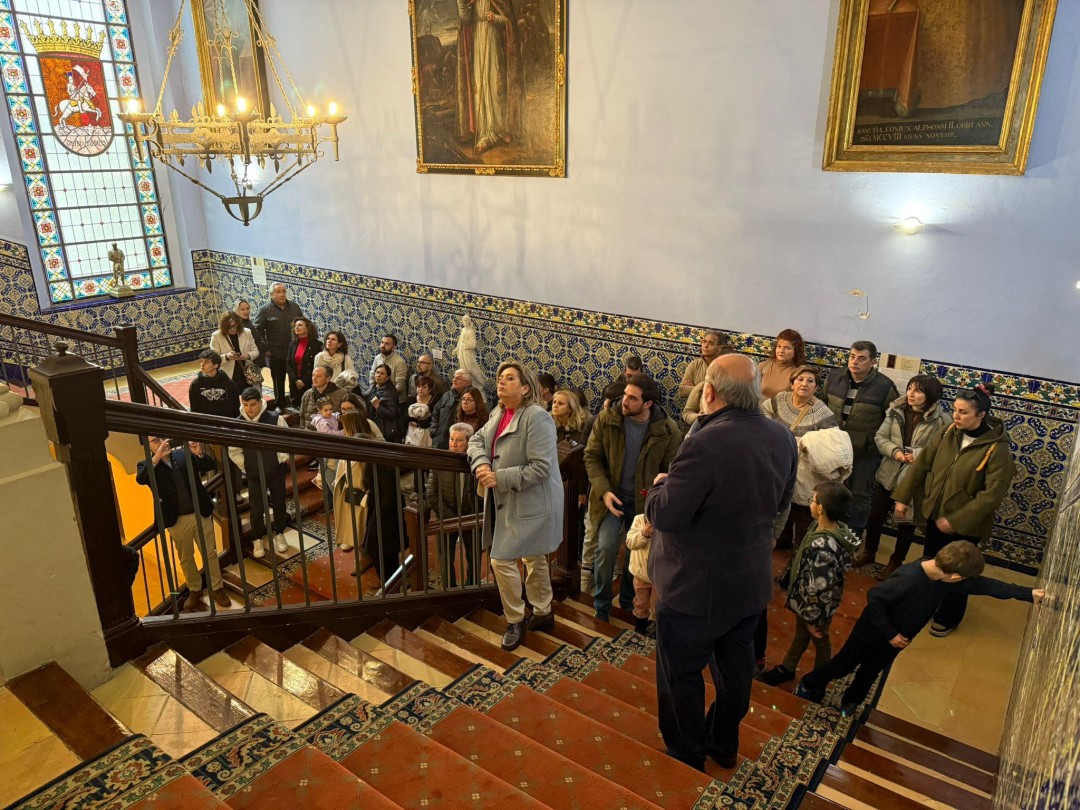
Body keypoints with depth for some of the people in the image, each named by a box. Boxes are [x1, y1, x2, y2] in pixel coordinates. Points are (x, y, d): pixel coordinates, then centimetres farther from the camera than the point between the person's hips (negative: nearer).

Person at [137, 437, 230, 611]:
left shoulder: (184, 454, 2)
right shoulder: (147, 465, -1)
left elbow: (210, 466, -3)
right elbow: (140, 479, -22)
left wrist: (200, 454, -23)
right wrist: (157, 457, -29)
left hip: (201, 513, 1)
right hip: (177, 520, 0)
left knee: (210, 553, 9)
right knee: (186, 558, 13)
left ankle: (217, 588, 22)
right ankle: (194, 590, 30)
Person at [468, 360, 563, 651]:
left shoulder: (537, 417, -20)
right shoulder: (499, 413, 8)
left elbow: (541, 467, -25)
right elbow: (477, 439, 10)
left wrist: (499, 478, -24)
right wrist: (481, 464, -12)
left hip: (530, 504, -8)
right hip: (509, 504, 8)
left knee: (502, 560, -5)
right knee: (534, 558, 20)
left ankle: (515, 620, 14)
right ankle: (543, 613, 36)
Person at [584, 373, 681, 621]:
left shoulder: (668, 430, -13)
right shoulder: (606, 419, -11)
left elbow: (672, 471, -3)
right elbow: (592, 456, -4)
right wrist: (603, 491, -16)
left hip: (645, 499, 1)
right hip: (612, 496, 0)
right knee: (606, 548, -9)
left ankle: (629, 602, 35)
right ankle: (601, 605, 13)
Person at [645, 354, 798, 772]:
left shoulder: (706, 444, -32)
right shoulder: (783, 437, -6)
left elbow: (664, 515, -28)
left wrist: (660, 485, -8)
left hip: (697, 588, -7)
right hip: (753, 581, 7)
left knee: (681, 674, 15)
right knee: (735, 665, 25)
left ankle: (687, 758, 34)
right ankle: (725, 744, 46)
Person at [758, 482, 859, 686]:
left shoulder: (822, 548, -41)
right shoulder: (828, 527, -12)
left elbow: (819, 589, -31)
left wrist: (812, 618, -18)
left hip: (816, 605, -8)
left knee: (819, 641, 20)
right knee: (800, 633, 28)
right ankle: (787, 669, 52)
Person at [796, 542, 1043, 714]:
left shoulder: (945, 577, -17)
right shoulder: (909, 580, -41)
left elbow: (984, 584, -8)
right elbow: (874, 597, -33)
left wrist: (1029, 593, -7)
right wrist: (890, 634, -26)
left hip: (894, 641, 7)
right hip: (872, 634, -7)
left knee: (870, 673, 26)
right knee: (843, 666, 14)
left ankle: (850, 702, 51)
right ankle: (809, 685, 39)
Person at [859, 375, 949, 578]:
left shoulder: (942, 421, -17)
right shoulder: (896, 410, -5)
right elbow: (880, 436, -3)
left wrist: (920, 455, -30)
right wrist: (894, 451, -19)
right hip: (888, 474, 4)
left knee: (906, 523, 14)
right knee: (876, 515, 16)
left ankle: (896, 562, 34)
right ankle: (868, 552, 40)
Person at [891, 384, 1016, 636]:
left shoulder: (996, 448, -23)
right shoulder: (949, 432, -6)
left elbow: (993, 493, -24)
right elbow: (922, 463, 0)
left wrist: (956, 520, -24)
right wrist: (903, 497, -1)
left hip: (965, 525, -5)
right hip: (935, 513, 5)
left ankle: (949, 618, 38)